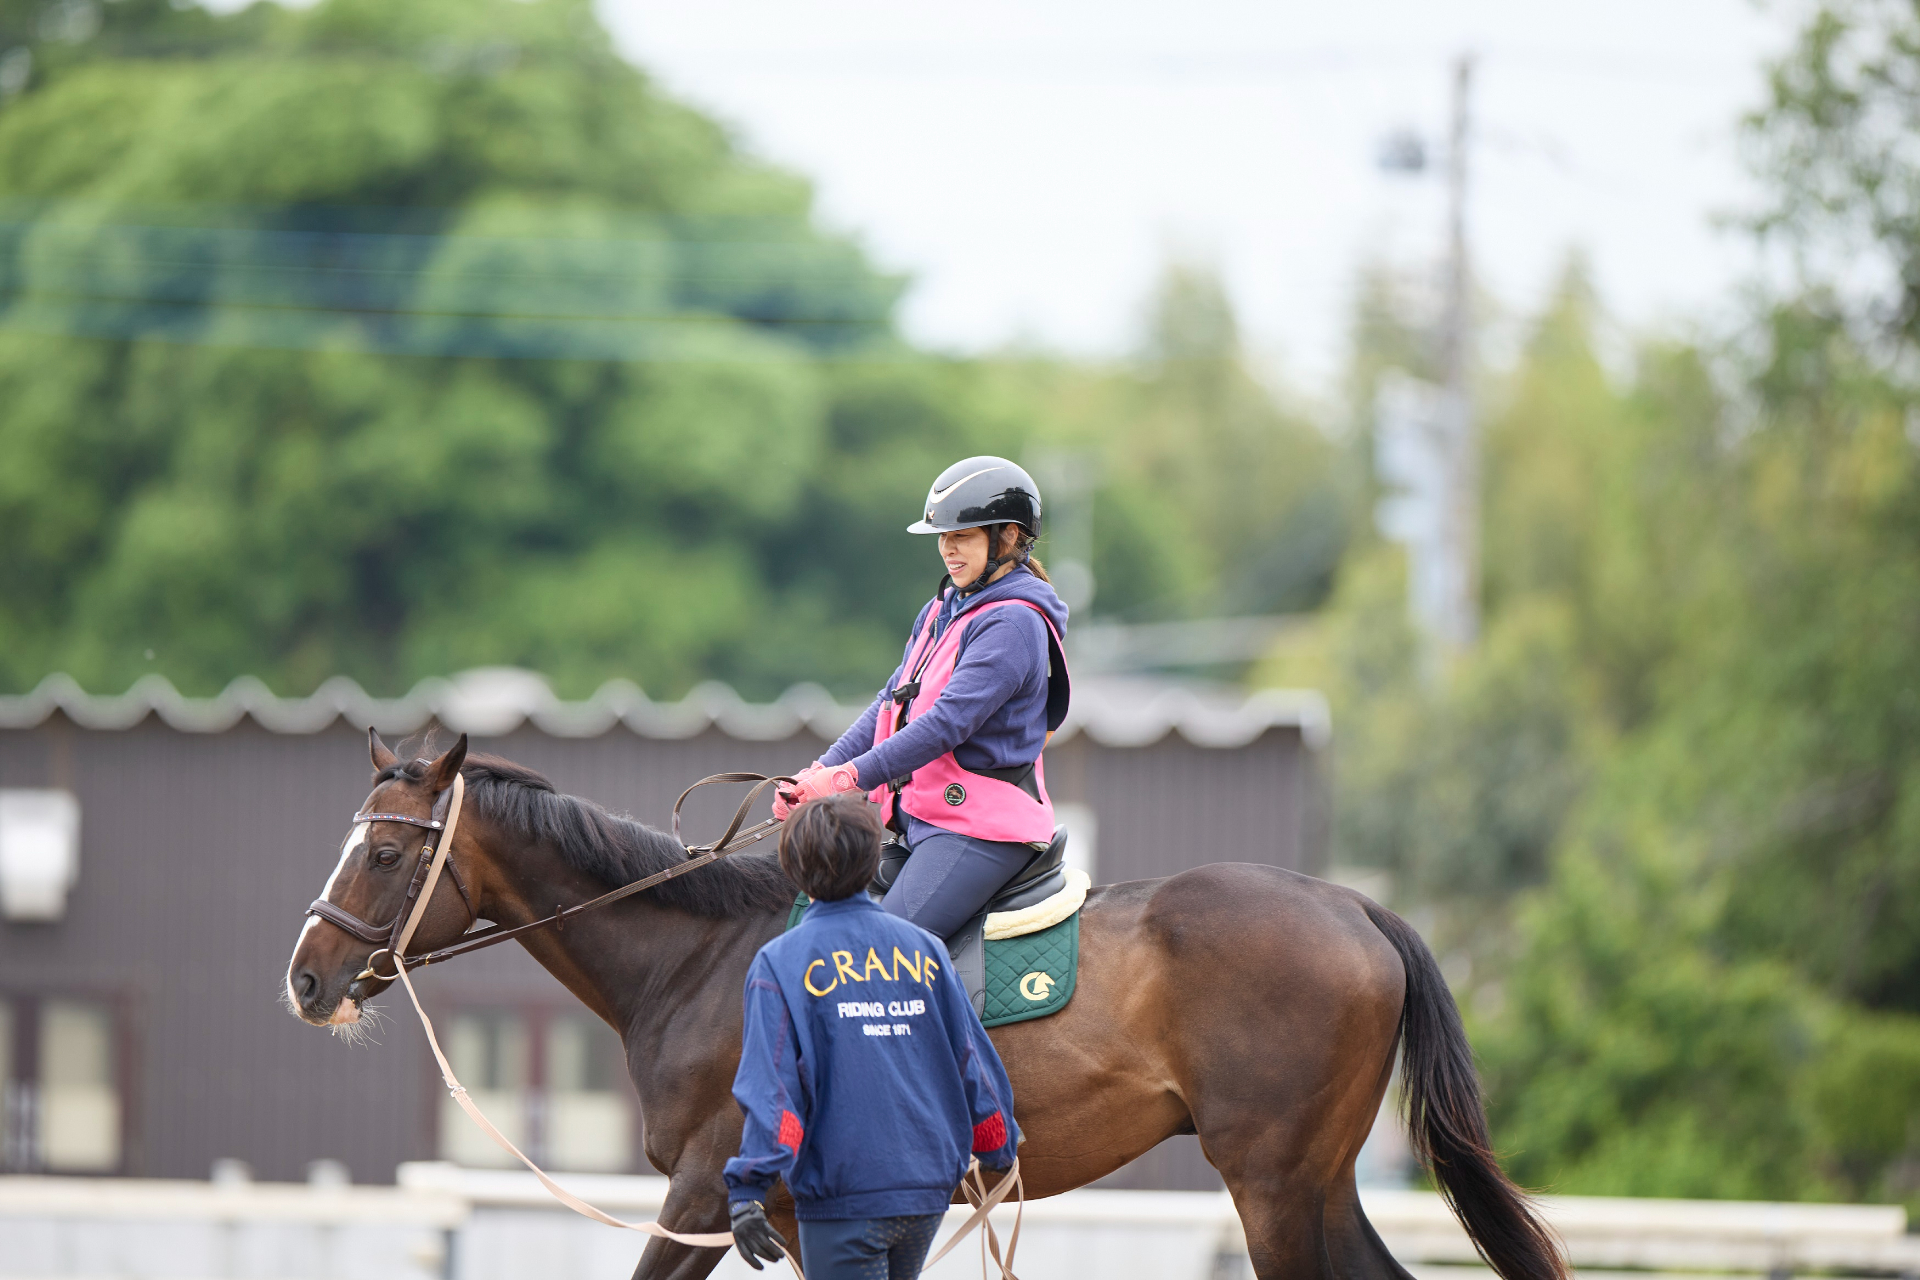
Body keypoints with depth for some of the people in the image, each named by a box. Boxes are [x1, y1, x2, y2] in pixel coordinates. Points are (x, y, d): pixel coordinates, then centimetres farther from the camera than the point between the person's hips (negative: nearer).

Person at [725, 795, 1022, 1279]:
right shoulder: (924, 948, 6)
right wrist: (1000, 1150, 26)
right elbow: (974, 1060, 11)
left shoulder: (781, 961, -5)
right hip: (929, 1186, 5)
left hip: (842, 1194, -4)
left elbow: (770, 1083, -14)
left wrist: (747, 1189, -19)